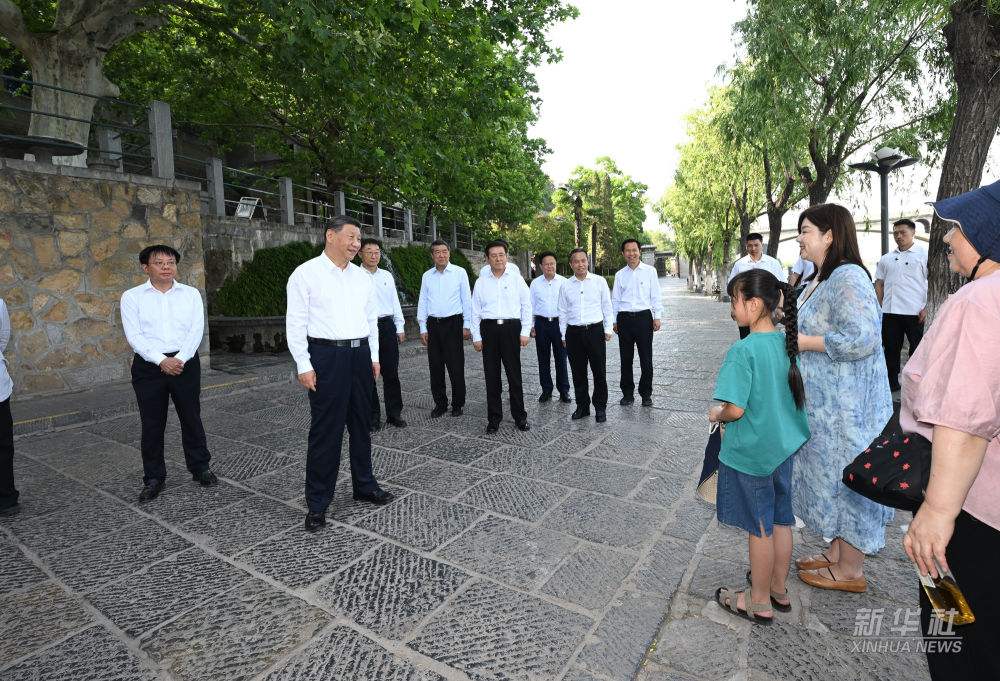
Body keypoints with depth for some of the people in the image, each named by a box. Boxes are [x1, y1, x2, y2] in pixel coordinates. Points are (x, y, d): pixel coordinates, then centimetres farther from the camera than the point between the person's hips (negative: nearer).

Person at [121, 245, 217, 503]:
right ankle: (154, 477, 19)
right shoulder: (132, 296, 3)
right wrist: (161, 360, -17)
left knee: (192, 417, 8)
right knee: (152, 423, 6)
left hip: (185, 363, 1)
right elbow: (134, 336, -5)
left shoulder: (191, 294, 6)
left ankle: (200, 467, 23)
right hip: (148, 366, 0)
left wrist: (180, 359, -15)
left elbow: (196, 329, -2)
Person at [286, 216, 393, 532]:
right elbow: (296, 323, -7)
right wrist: (304, 366, -11)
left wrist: (374, 356, 12)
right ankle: (317, 503, 15)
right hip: (326, 355, -5)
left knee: (361, 423, 14)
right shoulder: (306, 273, -5)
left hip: (360, 354, 6)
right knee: (326, 429, 0)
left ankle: (364, 485, 31)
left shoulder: (362, 277, 11)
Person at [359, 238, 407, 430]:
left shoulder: (387, 275, 13)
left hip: (387, 326, 3)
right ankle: (373, 417, 16)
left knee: (391, 373, 7)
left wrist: (400, 327, 11)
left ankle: (394, 414, 19)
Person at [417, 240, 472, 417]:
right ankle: (440, 404, 19)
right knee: (435, 368, 7)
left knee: (456, 367, -2)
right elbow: (422, 302, 12)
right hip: (433, 324, 3)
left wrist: (467, 326, -2)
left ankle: (457, 404, 12)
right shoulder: (427, 276, 11)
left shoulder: (460, 273, 2)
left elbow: (467, 300, 2)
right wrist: (423, 328, 6)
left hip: (453, 323, -3)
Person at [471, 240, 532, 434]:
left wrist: (525, 332, -1)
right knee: (492, 376, 6)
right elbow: (475, 311, 9)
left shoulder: (517, 280, 7)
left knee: (514, 374, 1)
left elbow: (527, 307, 6)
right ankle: (493, 419, 16)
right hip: (488, 329, 1)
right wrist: (476, 337, 3)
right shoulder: (481, 282, 9)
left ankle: (520, 416, 14)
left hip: (511, 328, -1)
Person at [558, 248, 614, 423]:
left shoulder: (599, 281, 3)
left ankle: (600, 408, 16)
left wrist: (608, 329, 4)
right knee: (578, 373, 8)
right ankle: (582, 406, 22)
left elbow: (607, 306, 8)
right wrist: (564, 335, 11)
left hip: (595, 330, -1)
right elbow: (563, 312, 12)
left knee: (599, 371, 2)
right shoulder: (566, 286, 7)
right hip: (574, 332, 2)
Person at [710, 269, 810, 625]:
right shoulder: (788, 342, 0)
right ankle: (778, 589, 39)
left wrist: (717, 414, -5)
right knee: (781, 520, 20)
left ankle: (759, 603, 27)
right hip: (783, 447, 8)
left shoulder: (743, 351, -24)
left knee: (760, 528, 8)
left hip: (750, 452, -7)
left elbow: (735, 409, -25)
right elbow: (801, 393, 11)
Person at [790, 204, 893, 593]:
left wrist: (805, 342, -20)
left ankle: (850, 572, 21)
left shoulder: (848, 278, -20)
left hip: (846, 403, -10)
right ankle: (836, 553, 34)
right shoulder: (820, 279, 12)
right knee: (830, 473, 18)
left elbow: (862, 340, -28)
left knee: (845, 476, 3)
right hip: (824, 399, 10)